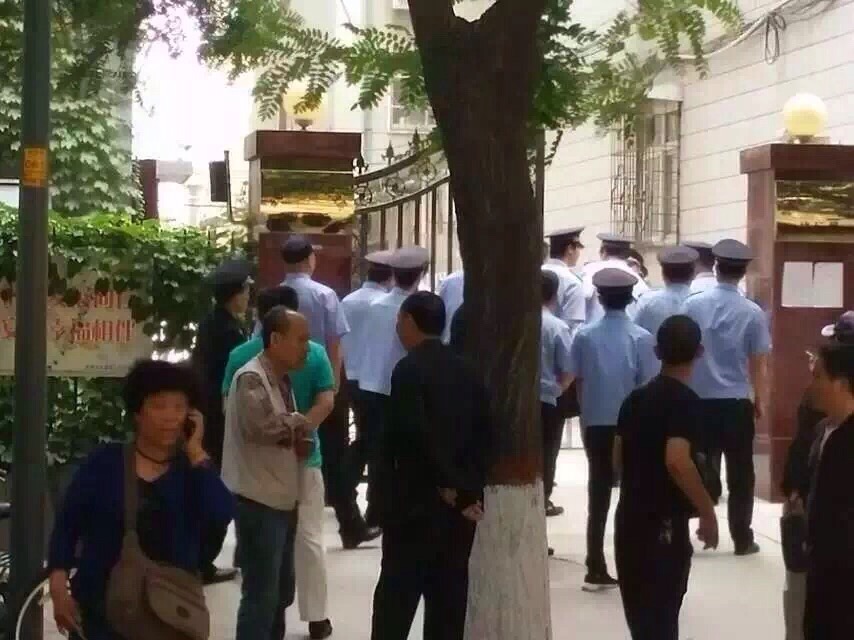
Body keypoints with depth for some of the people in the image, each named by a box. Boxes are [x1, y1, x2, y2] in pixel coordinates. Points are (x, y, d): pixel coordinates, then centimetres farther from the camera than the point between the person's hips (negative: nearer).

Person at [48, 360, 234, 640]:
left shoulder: (192, 471, 3)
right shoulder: (105, 462, 0)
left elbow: (222, 515, -16)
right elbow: (67, 524, 3)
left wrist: (196, 453, -11)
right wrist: (59, 588, -6)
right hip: (100, 607, -1)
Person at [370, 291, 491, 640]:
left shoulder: (409, 369, -11)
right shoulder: (465, 370, 9)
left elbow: (416, 434, -19)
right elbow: (483, 432, 7)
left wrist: (444, 485, -10)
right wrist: (470, 489, 4)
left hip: (416, 502, -6)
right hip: (460, 502, 6)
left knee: (397, 597, -3)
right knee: (447, 597, 9)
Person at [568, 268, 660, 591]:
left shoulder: (585, 335, -3)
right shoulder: (641, 337, -7)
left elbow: (578, 381, 1)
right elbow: (647, 385, -6)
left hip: (596, 424, 2)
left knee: (598, 497, 7)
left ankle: (596, 570, 8)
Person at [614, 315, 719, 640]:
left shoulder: (635, 398, 9)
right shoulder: (685, 401, -13)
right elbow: (676, 461, -26)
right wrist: (708, 511, -17)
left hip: (630, 519, 7)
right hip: (664, 524, -7)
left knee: (641, 614, 17)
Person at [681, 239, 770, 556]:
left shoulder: (693, 305, -5)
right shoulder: (753, 313, -8)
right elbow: (757, 364, -3)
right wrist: (759, 401, 12)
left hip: (700, 401, 1)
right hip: (737, 403, -1)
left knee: (704, 469, 12)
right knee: (740, 475, 9)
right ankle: (742, 539, 13)